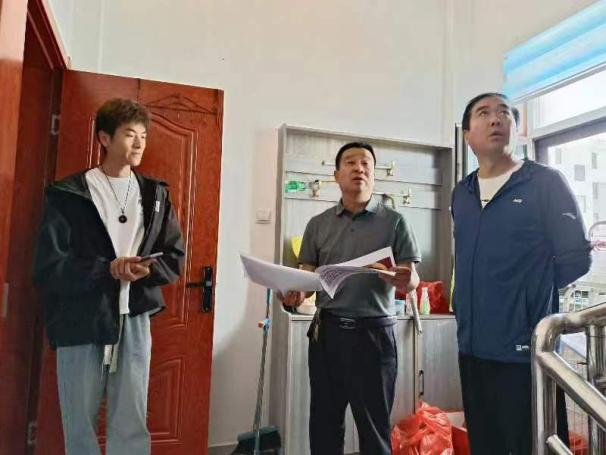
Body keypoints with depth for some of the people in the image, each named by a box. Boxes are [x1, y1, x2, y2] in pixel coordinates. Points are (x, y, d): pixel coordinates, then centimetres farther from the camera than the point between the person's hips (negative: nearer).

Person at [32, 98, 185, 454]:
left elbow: (175, 259, 7)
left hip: (134, 321, 2)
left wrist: (145, 270, -13)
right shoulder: (68, 195, -1)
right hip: (80, 323, -2)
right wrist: (107, 269, -19)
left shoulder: (156, 194, 9)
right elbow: (48, 268, -6)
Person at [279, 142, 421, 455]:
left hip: (374, 333, -2)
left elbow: (412, 280, -1)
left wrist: (405, 280, -24)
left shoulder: (394, 222, 2)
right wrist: (295, 294, -13)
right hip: (327, 331, 3)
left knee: (375, 428, 9)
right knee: (323, 424, 13)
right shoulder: (318, 224, 9)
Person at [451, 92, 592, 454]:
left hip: (526, 349, -5)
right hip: (472, 349, 6)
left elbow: (577, 258, -7)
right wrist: (467, 303, 7)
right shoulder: (461, 193, 10)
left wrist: (528, 297, -1)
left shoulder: (546, 183, -6)